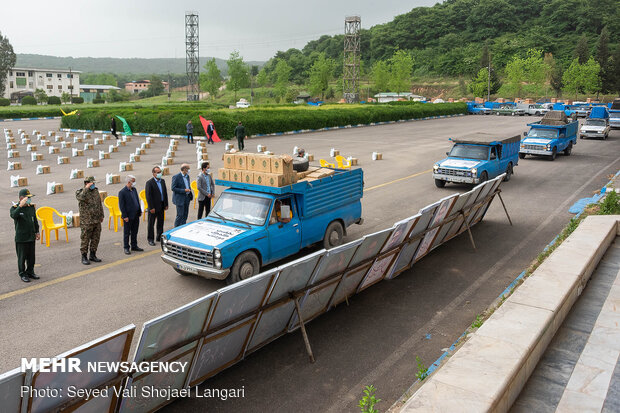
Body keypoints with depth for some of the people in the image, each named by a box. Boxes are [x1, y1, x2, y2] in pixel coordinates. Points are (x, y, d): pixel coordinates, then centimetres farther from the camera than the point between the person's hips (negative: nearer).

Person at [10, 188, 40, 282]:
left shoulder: (31, 207, 7)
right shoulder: (15, 208, -9)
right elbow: (13, 215, -33)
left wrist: (37, 232, 15)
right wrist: (21, 205, -40)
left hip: (31, 237, 5)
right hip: (21, 238, -5)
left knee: (31, 257, 13)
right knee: (22, 258, 3)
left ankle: (30, 272, 27)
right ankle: (23, 274, 14)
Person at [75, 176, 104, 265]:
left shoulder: (96, 191, 11)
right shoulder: (80, 192, -7)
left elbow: (100, 204, 19)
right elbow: (81, 197, -33)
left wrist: (101, 215, 19)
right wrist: (86, 188, -27)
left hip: (97, 221, 6)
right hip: (86, 222, -6)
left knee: (95, 239, 11)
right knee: (85, 239, -1)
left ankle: (92, 255, 23)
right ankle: (84, 257, 8)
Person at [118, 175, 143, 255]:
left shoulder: (134, 190, 8)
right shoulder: (122, 192, -13)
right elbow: (121, 205, -13)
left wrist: (140, 211, 13)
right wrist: (125, 216, -16)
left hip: (136, 215, 7)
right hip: (128, 216, -7)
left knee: (135, 232, 15)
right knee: (126, 233, 5)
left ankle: (134, 246, 26)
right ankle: (126, 248, 14)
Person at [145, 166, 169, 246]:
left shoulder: (162, 181, 8)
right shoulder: (149, 183, -13)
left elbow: (165, 193, 13)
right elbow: (148, 196, -15)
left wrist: (166, 204, 9)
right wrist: (151, 208, -17)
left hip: (161, 206, 6)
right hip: (154, 207, -6)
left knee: (161, 223, 14)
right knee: (151, 223, 4)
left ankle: (159, 237, 27)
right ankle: (150, 239, 13)